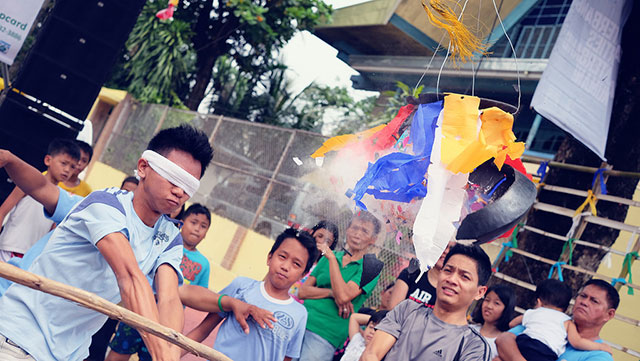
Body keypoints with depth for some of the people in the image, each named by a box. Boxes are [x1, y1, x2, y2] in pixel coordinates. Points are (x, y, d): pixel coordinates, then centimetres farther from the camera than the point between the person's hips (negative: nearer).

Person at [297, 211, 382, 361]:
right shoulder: (328, 257, 13)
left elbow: (343, 296, -16)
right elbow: (302, 291, 6)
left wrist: (332, 258, -11)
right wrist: (332, 293, -10)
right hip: (300, 323, 4)